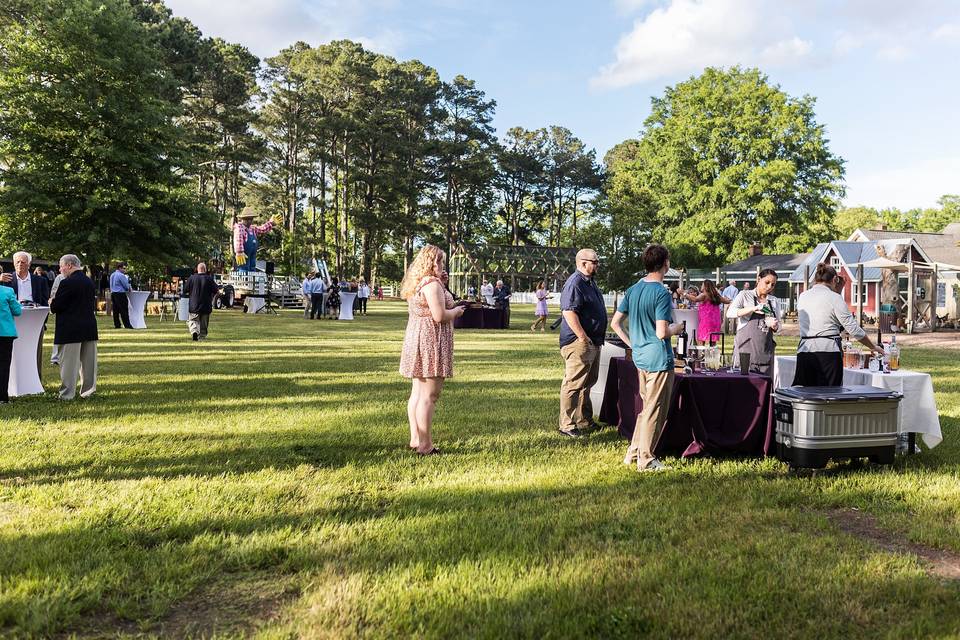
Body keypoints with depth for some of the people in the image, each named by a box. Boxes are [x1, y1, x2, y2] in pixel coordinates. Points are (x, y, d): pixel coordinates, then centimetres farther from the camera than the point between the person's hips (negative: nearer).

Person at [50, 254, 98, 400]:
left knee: (69, 362, 0)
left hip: (70, 330, -7)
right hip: (89, 328, 7)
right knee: (88, 360, 11)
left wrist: (52, 302, 8)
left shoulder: (67, 283, -14)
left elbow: (55, 307, -12)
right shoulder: (90, 282, 8)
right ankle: (88, 390, 18)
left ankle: (67, 394, 4)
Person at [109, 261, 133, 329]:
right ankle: (127, 325, -10)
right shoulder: (121, 275, -13)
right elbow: (126, 286, -10)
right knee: (124, 310, -8)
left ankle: (116, 325, 11)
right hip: (120, 294, -9)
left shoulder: (112, 275, 14)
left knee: (115, 310, 9)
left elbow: (111, 285, 21)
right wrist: (129, 289, 10)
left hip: (113, 293, 9)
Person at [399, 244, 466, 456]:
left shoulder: (415, 283, 14)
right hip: (431, 341, -10)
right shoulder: (432, 283, -15)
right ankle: (425, 445, -3)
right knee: (429, 395, -6)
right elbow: (439, 316, -21)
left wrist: (451, 309, 15)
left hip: (415, 339, 10)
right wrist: (456, 311, -3)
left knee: (417, 392, 14)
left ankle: (415, 439, 21)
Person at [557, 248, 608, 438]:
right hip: (578, 343, -11)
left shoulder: (590, 282, 16)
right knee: (573, 384, -7)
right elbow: (569, 312, -26)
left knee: (587, 383, 18)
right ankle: (567, 426, -2)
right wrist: (584, 338, -25)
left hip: (593, 342, 11)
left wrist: (598, 339, 20)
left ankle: (585, 421, 30)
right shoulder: (575, 283, -16)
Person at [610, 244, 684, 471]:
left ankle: (633, 453, 25)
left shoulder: (633, 290, 7)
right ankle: (646, 460, 11)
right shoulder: (661, 294, -17)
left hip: (640, 358, 8)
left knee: (646, 407, 20)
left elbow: (615, 323, 10)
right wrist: (676, 328, -2)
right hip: (659, 359, -8)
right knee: (655, 411, 3)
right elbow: (662, 333, -22)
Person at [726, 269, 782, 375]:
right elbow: (730, 313, -12)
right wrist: (752, 309, -23)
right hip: (745, 347, -4)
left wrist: (775, 326, -5)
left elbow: (778, 326, 20)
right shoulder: (745, 295, 3)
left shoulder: (774, 301, 16)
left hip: (766, 350, 4)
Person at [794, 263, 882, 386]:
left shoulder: (802, 297, 9)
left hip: (804, 350, 4)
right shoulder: (834, 298, -5)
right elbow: (854, 329, -3)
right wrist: (873, 347, 9)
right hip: (828, 351, -4)